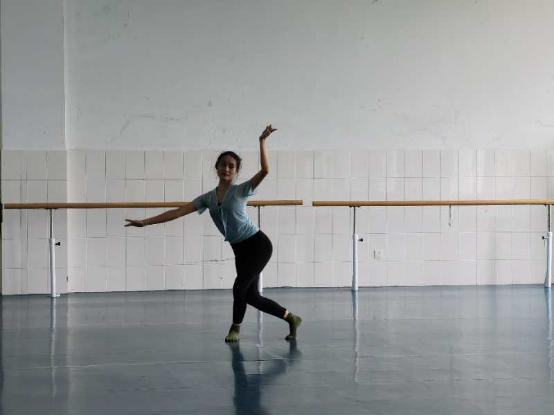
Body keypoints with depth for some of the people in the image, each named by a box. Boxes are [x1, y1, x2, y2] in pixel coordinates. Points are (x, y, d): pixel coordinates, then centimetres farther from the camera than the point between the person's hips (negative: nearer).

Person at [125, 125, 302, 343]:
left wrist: (262, 142, -29)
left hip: (258, 244, -6)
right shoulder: (207, 198, 5)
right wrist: (145, 222, -5)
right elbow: (178, 212, 1)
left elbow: (265, 170, -22)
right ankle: (291, 318, 25)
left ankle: (235, 328, 9)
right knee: (251, 296, 8)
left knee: (240, 287, -14)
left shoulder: (241, 190, -7)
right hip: (240, 250, 6)